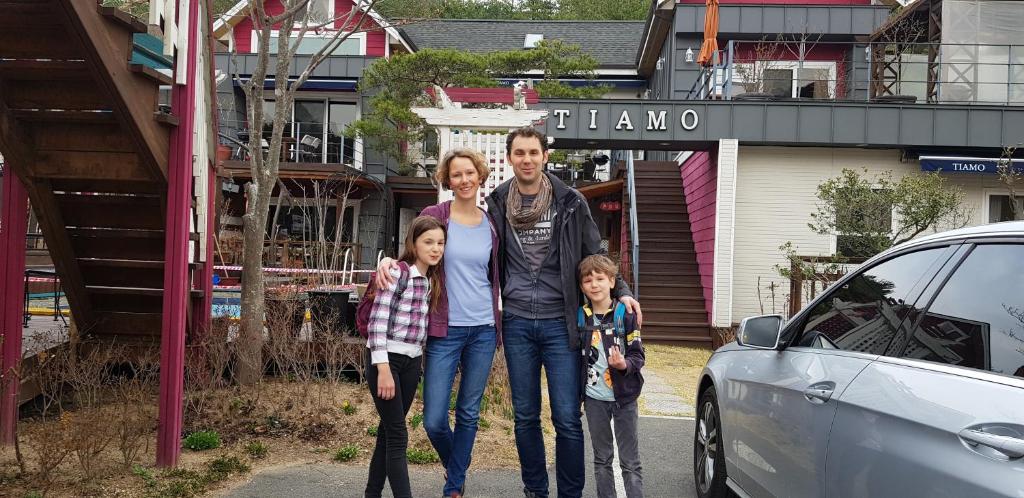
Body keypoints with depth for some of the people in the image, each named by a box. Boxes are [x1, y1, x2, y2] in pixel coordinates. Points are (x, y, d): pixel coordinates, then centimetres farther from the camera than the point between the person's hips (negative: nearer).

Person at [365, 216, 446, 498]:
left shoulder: (432, 280, 10)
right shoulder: (398, 272, -13)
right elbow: (377, 320, -18)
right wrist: (383, 368, -22)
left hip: (412, 362, 7)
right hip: (386, 359, -7)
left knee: (388, 430, 13)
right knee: (398, 435, -6)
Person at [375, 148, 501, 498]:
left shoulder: (491, 224, 6)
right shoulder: (433, 216, -3)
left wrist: (499, 325, 10)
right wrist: (388, 261, -19)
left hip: (483, 329, 3)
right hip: (445, 331, -2)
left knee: (469, 413, 9)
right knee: (434, 420, -2)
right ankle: (456, 467, 30)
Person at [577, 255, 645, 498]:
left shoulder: (625, 314, -5)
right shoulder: (579, 318, 4)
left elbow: (638, 354, -4)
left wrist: (624, 364, -25)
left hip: (623, 397, -3)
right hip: (594, 398, 3)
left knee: (630, 462, 2)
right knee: (602, 460, 12)